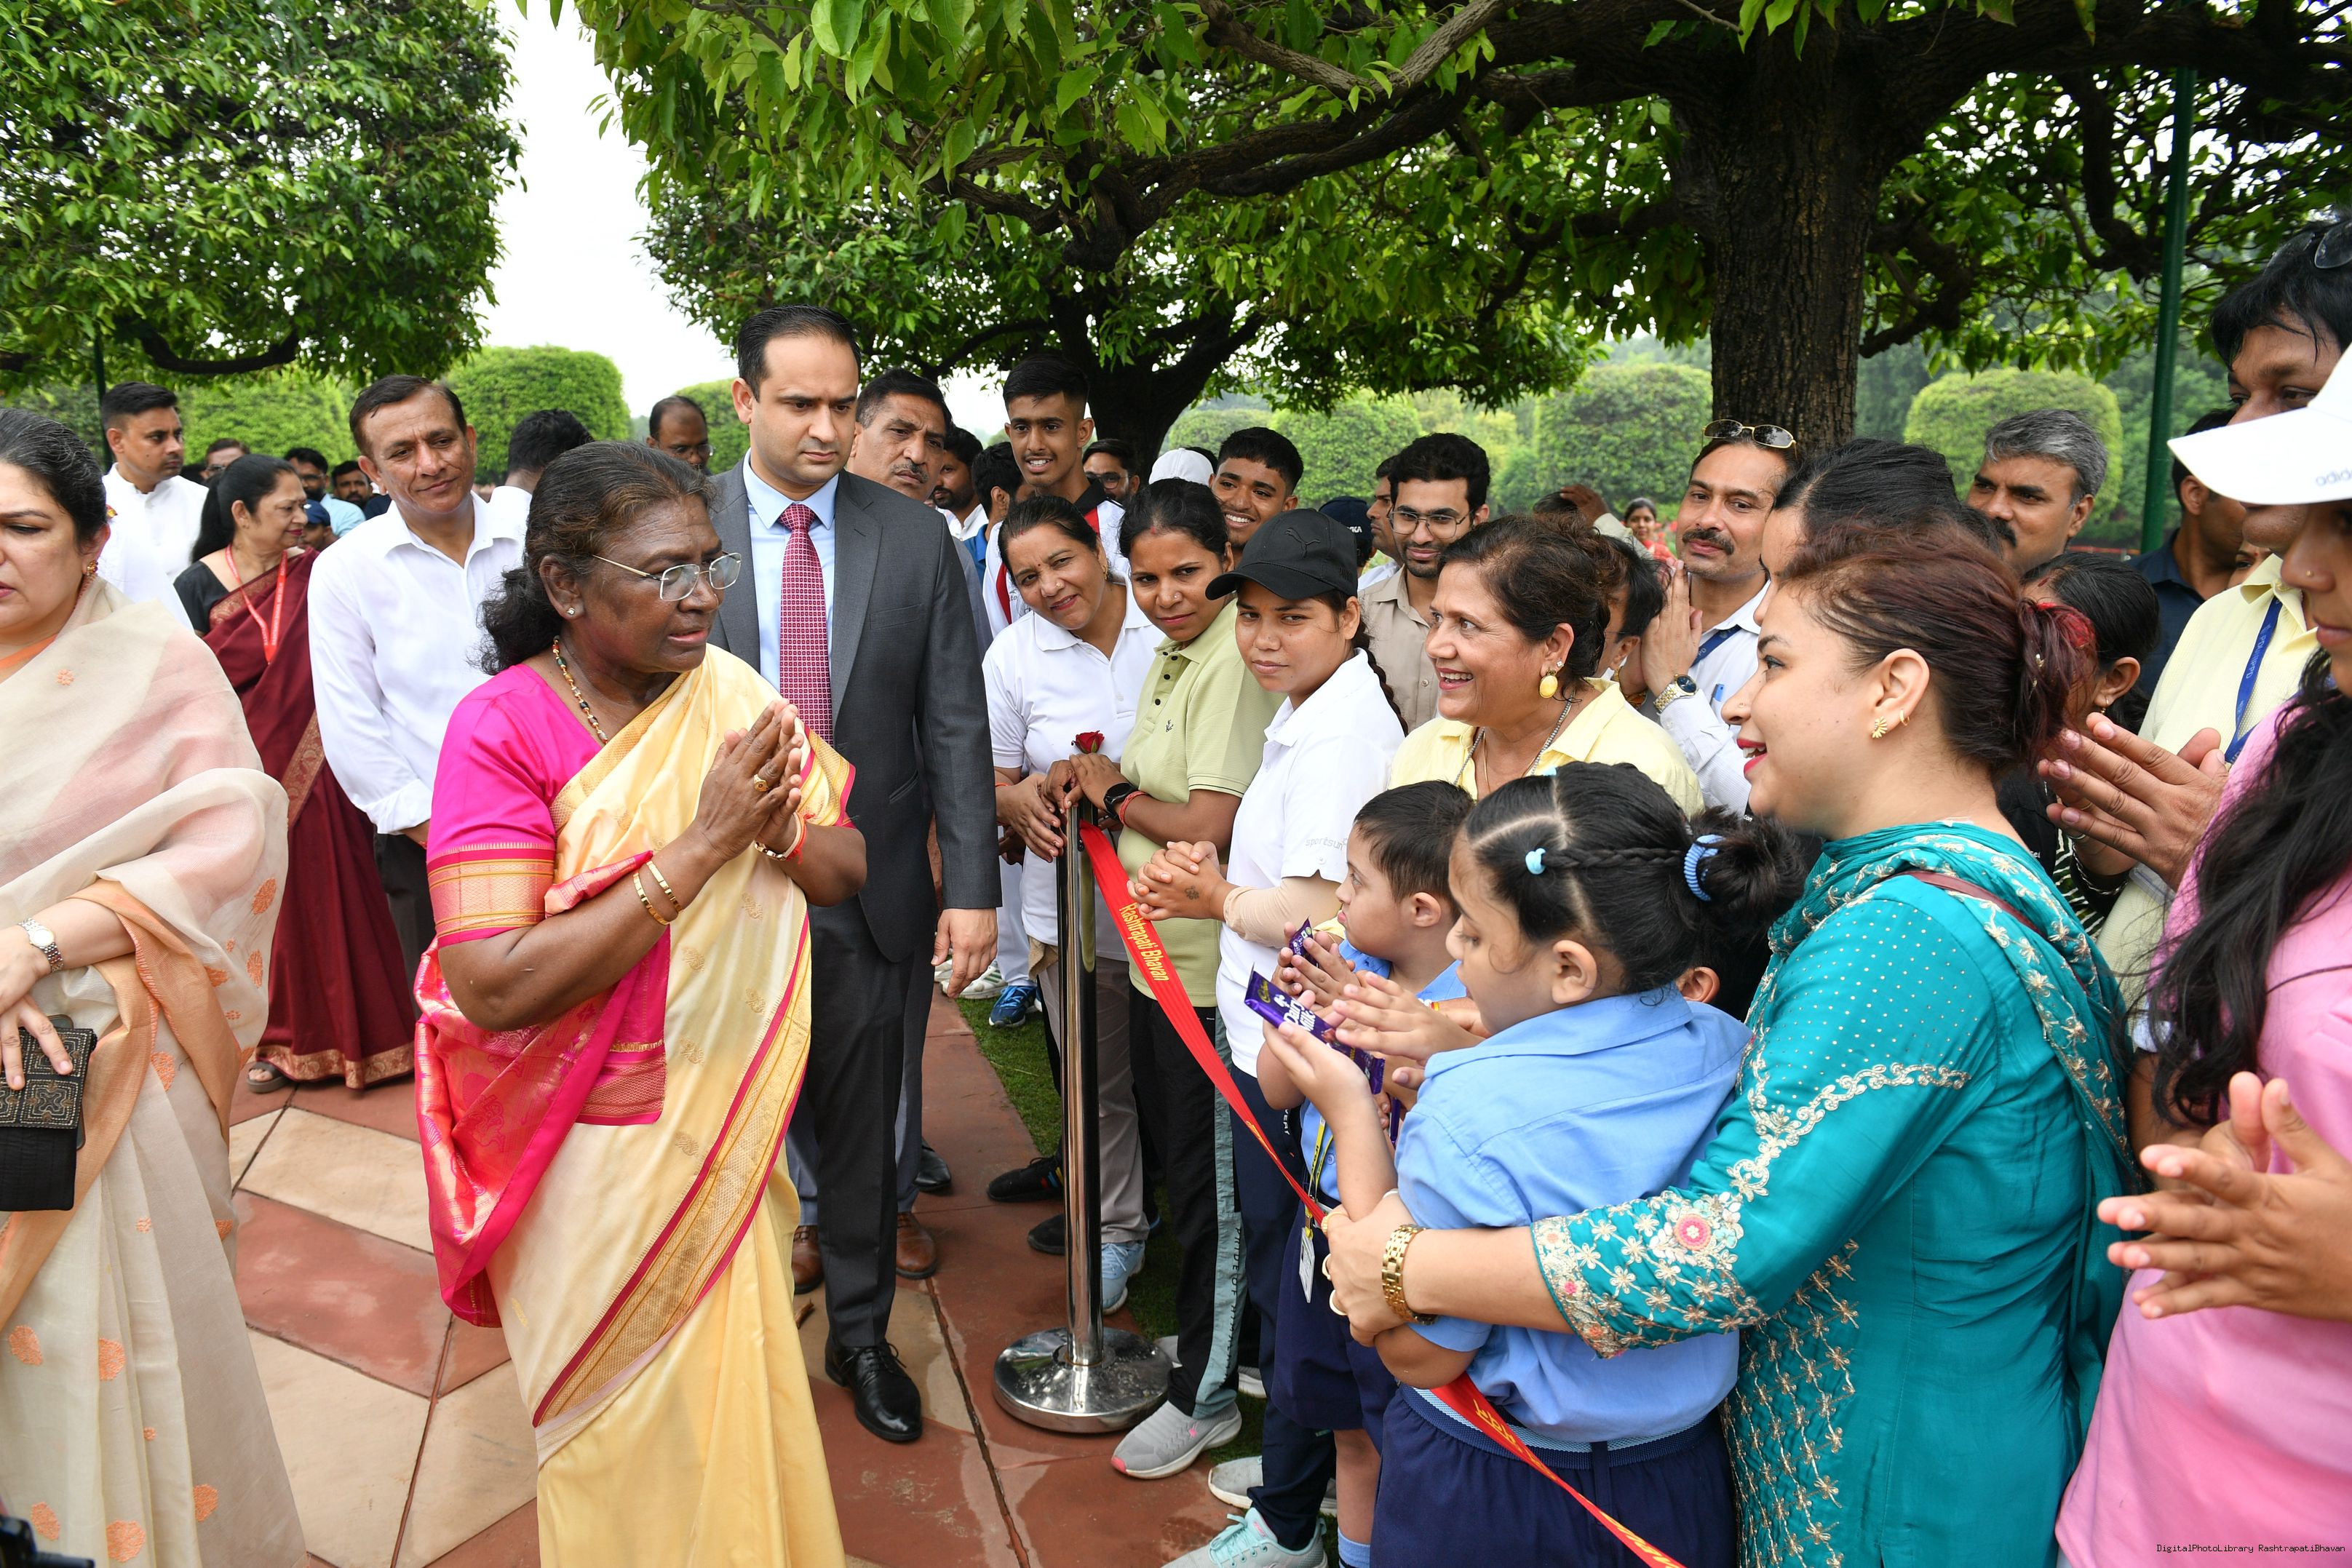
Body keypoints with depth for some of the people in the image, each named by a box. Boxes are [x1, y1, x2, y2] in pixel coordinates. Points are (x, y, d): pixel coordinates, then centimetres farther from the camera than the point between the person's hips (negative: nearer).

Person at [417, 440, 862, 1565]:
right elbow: (491, 985, -26)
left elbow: (847, 872, 1)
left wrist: (778, 829, -22)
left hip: (728, 1127, 4)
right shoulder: (501, 728, -17)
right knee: (617, 1432, 16)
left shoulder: (731, 694, -3)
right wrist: (696, 849, -29)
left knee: (734, 1401, 20)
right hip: (590, 1155, -4)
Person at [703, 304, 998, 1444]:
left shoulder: (919, 541, -1)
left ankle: (860, 1333, 36)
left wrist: (972, 888, -5)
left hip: (874, 890, 1)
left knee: (866, 1128, 15)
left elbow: (956, 726, -1)